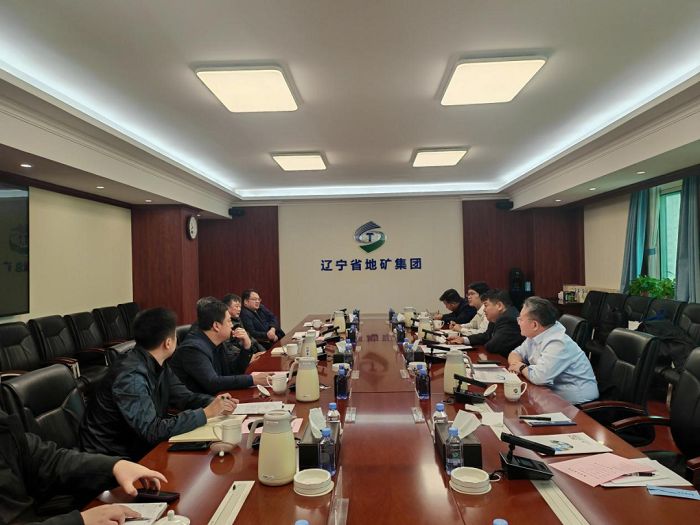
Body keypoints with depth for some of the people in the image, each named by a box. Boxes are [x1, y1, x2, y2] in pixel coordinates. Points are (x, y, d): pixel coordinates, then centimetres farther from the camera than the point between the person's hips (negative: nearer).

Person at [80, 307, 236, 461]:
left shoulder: (157, 363, -2)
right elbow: (153, 431, -31)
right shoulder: (130, 376, -29)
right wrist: (206, 413, -27)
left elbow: (182, 396, 4)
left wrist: (214, 403, -14)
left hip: (137, 442, 8)